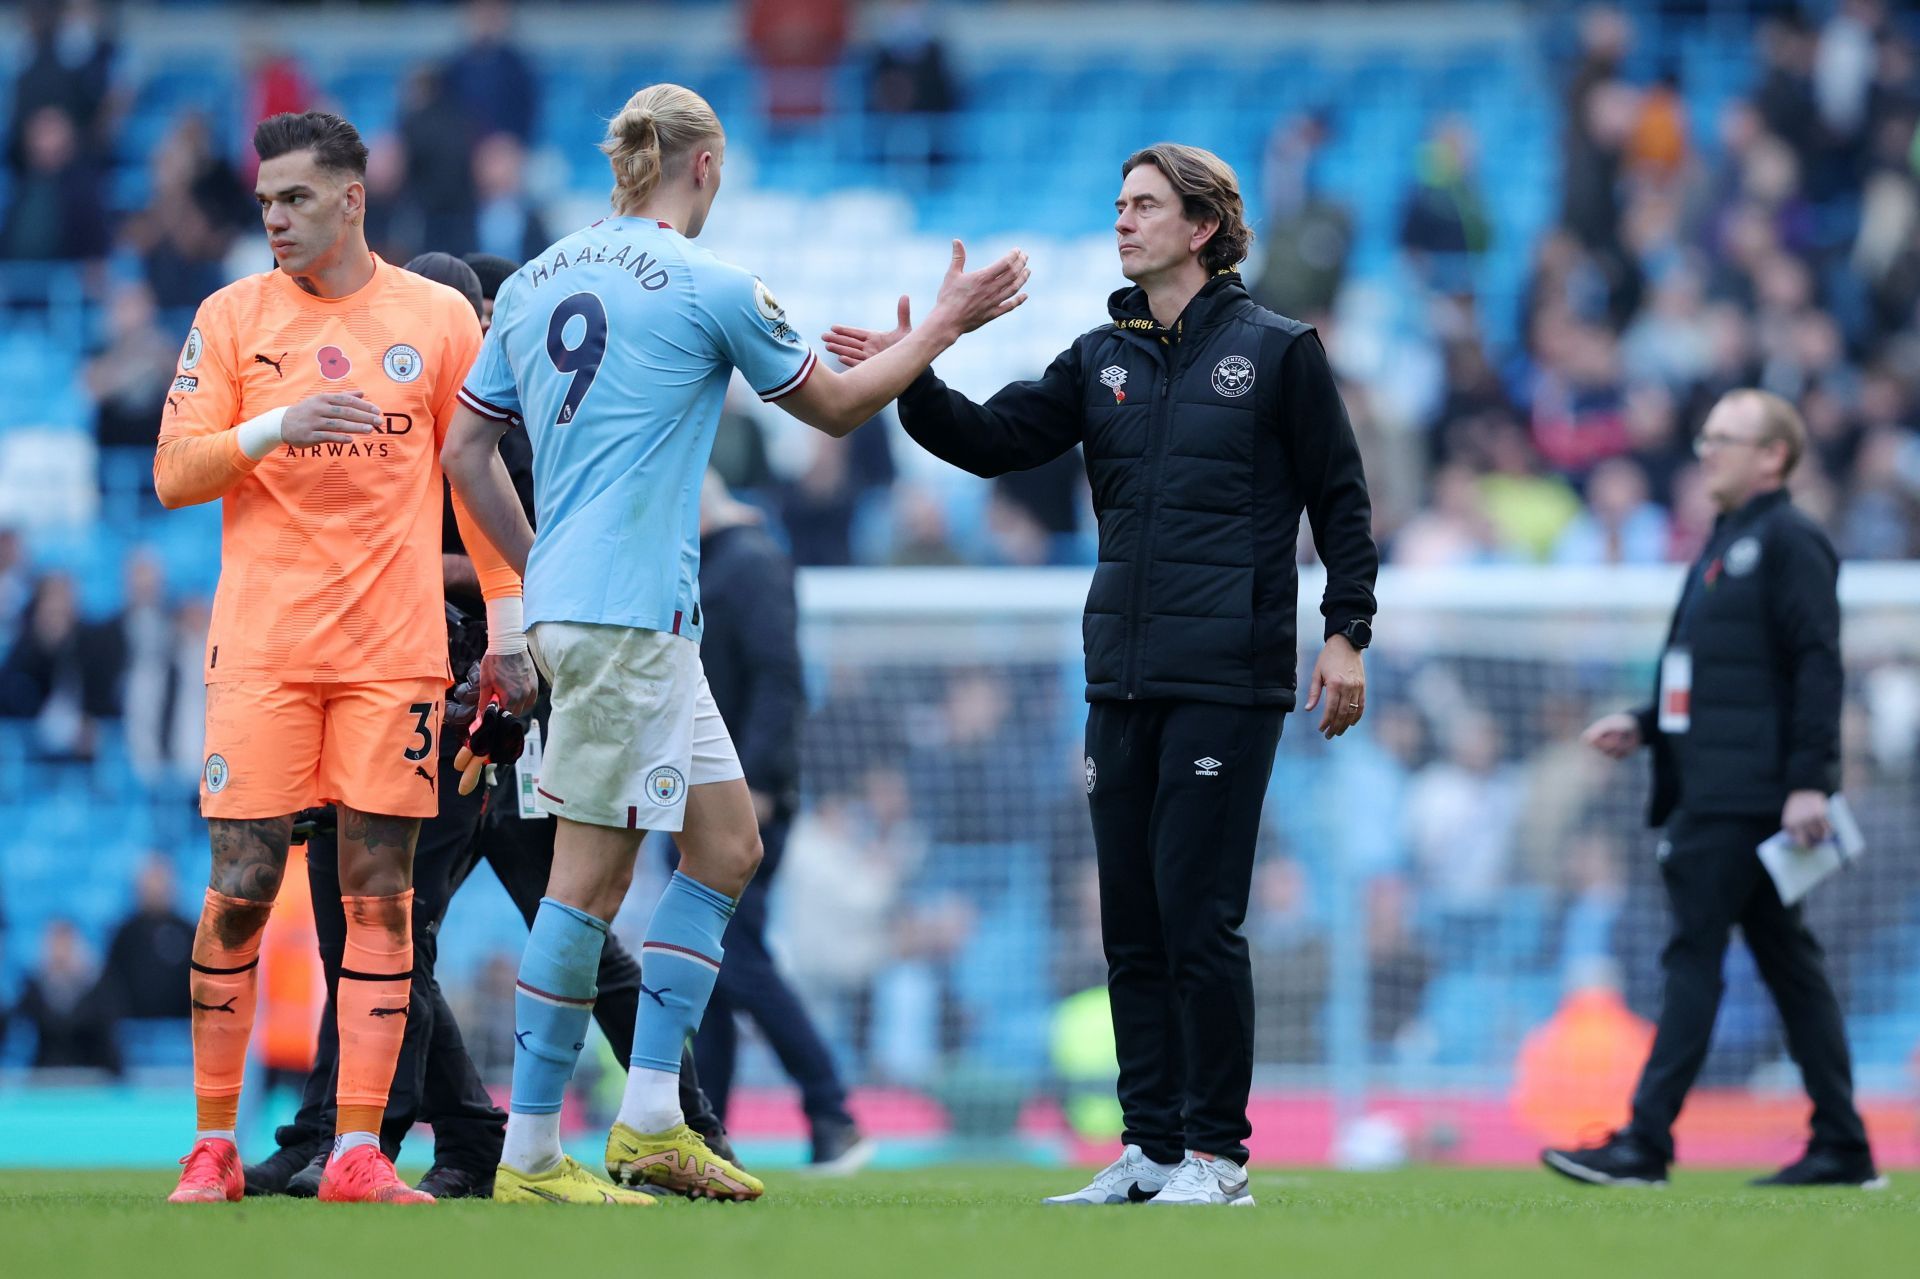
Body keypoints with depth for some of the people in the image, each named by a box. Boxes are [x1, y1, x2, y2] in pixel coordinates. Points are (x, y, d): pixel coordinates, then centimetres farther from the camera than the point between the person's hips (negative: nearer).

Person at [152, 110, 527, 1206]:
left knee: (381, 891, -2)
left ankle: (359, 1151, -1)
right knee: (241, 888, -4)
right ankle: (215, 1144, 6)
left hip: (395, 651, 1)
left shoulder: (439, 317, 7)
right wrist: (272, 428, -15)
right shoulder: (232, 318, 6)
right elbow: (174, 474, 2)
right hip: (263, 650, -1)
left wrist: (508, 619, 8)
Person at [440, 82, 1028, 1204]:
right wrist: (947, 324, 17)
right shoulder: (710, 287, -8)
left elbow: (467, 452, 16)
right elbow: (835, 406, 5)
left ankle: (651, 1117, 8)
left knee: (728, 840, 12)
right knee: (593, 874, -6)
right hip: (631, 613, -9)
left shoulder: (535, 283, 13)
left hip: (567, 598, 9)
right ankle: (532, 1154, -5)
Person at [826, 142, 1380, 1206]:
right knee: (1131, 923, 6)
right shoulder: (1103, 360, 14)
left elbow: (1340, 498, 2)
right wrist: (913, 381, -9)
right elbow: (993, 440, 8)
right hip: (1122, 679, 6)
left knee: (1197, 916, -9)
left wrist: (1346, 635, -5)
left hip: (1228, 679, -6)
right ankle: (1151, 1147, 12)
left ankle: (1217, 1151, -2)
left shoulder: (1276, 351, 0)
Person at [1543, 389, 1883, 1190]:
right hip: (1712, 788, 10)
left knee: (1694, 956, -11)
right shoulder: (1725, 545, 21)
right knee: (1785, 960, 9)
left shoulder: (1790, 544, -8)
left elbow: (1817, 667, -16)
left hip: (1748, 798, -10)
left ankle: (1646, 1143, -12)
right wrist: (1643, 727, 14)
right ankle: (1842, 1147, 10)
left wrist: (1808, 781, -22)